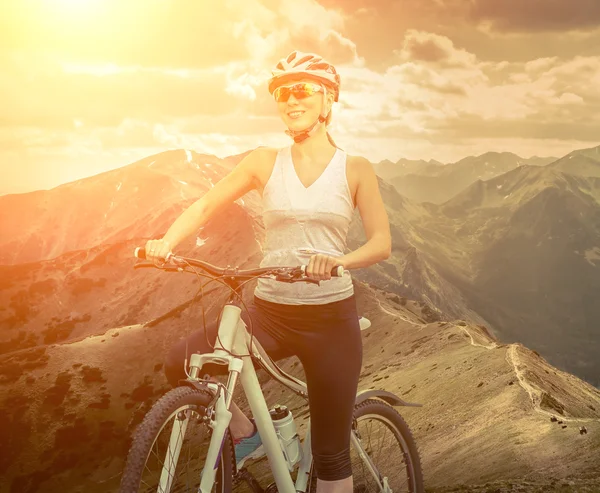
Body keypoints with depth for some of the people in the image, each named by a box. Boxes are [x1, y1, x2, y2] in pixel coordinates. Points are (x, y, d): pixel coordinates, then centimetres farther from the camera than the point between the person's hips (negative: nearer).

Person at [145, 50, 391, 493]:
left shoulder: (355, 169, 0)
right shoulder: (266, 162, 4)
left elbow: (382, 243, -9)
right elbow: (207, 205, 3)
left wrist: (339, 261, -30)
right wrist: (166, 243, -16)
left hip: (331, 318, -2)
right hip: (270, 312, 2)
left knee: (330, 452, 2)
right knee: (181, 363, -17)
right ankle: (246, 435, 9)